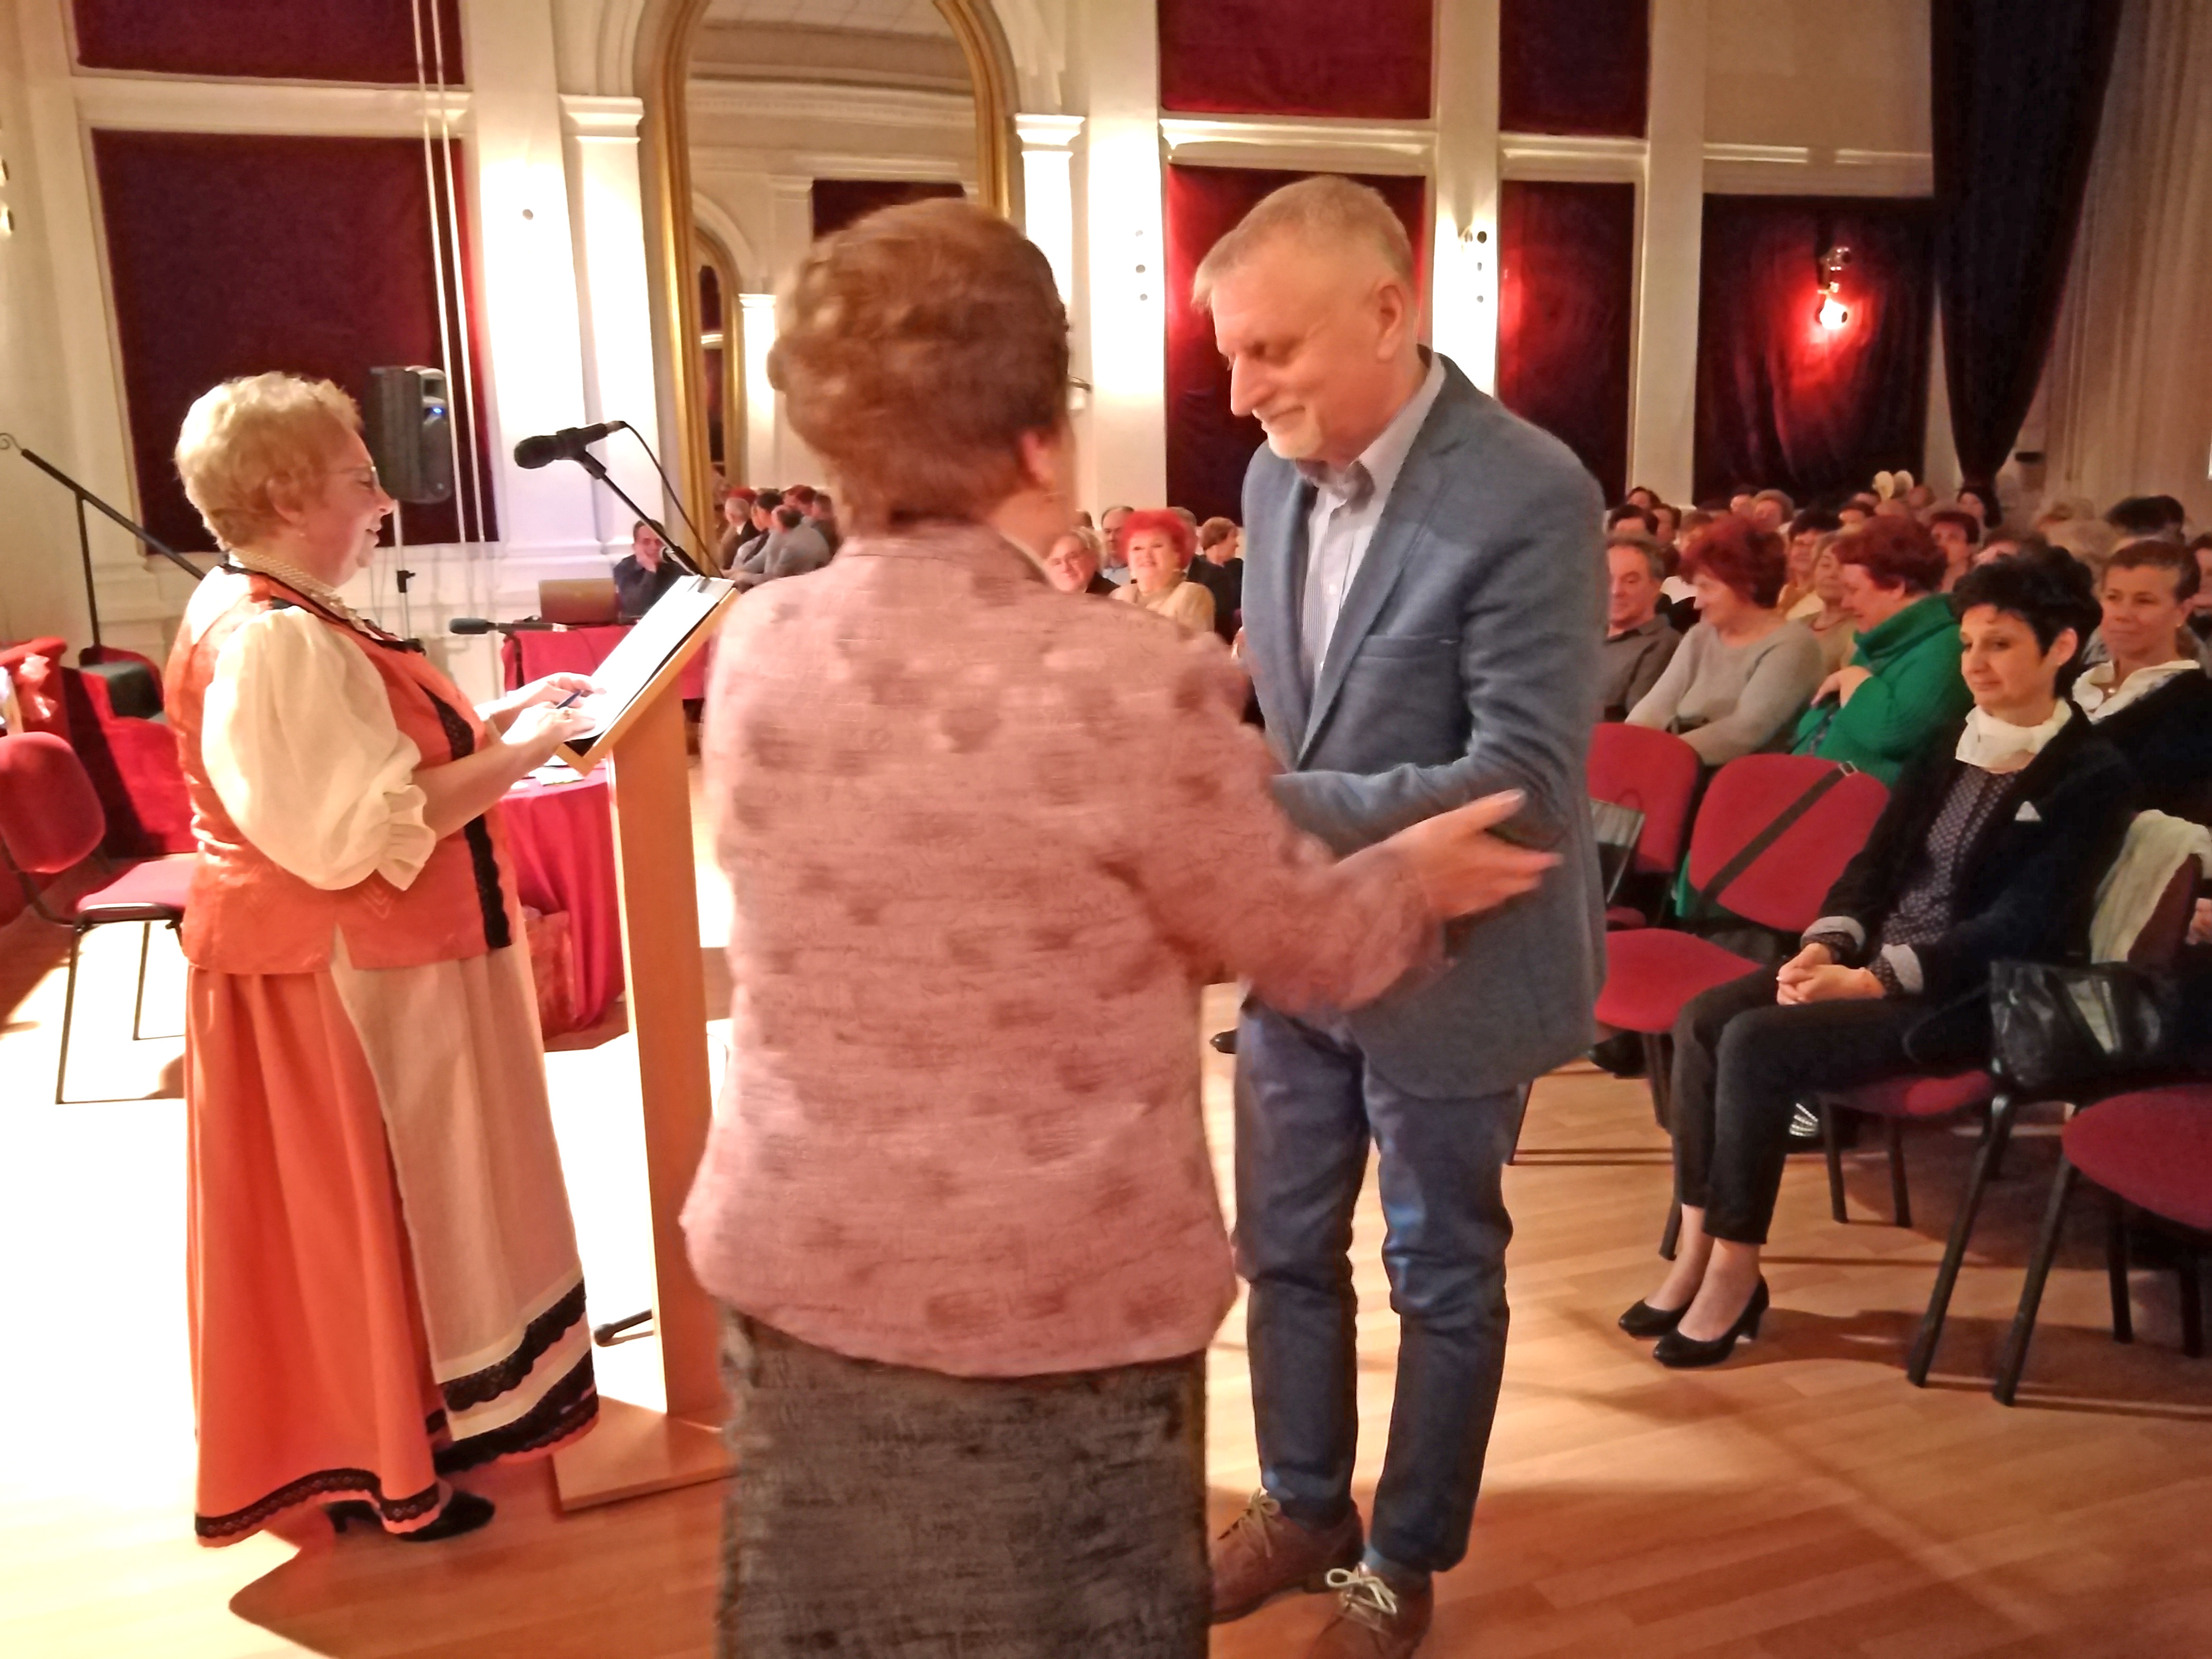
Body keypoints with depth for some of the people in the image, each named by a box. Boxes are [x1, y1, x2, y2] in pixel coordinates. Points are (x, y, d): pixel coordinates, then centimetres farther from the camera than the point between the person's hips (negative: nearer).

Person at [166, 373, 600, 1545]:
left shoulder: (275, 618, 10)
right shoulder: (269, 641, -23)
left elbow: (360, 773, 12)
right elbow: (364, 830, -29)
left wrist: (498, 718, 4)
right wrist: (517, 752, -22)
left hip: (359, 967, 10)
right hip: (332, 975, -10)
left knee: (386, 1204, 20)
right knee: (354, 1211, 3)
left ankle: (388, 1431, 36)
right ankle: (375, 1467, 20)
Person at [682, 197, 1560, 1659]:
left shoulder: (759, 651, -8)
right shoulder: (1130, 686, -24)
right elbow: (1307, 945, -9)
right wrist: (1416, 877, 13)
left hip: (796, 1268, 5)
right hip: (1050, 1308, -4)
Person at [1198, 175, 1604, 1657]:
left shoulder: (1530, 497, -23)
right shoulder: (1278, 475, -1)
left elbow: (1528, 780, -28)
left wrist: (1269, 805, -32)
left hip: (1446, 964, -6)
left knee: (1443, 1274, 15)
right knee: (1284, 1248, 20)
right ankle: (1303, 1505, 45)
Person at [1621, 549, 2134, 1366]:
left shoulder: (2094, 776, -8)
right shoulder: (1950, 746, 14)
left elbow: (2020, 929, -16)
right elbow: (1875, 861, 12)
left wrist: (1869, 979, -22)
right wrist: (1826, 946, -9)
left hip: (1969, 997, -7)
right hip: (1873, 961, 7)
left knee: (1756, 1045, -27)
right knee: (1703, 1018, -16)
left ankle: (1736, 1274, -12)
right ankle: (1696, 1252, -12)